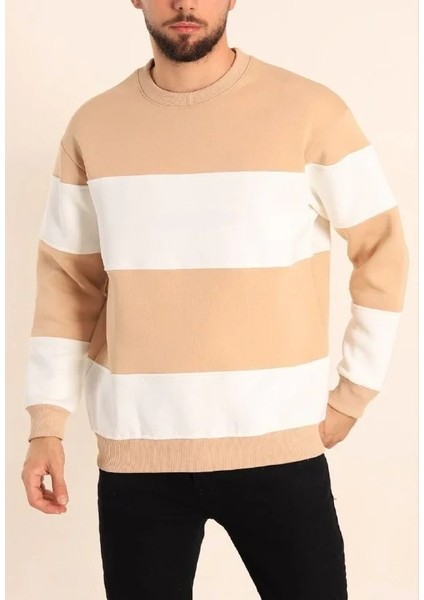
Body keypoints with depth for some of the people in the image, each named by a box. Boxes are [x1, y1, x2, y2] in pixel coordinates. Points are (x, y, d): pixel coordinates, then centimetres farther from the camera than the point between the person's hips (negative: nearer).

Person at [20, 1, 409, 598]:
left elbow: (382, 252, 2)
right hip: (136, 449, 2)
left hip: (277, 444, -1)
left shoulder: (310, 110, -5)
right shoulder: (93, 126, 3)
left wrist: (352, 394, 1)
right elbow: (67, 282, 7)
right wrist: (47, 424, 2)